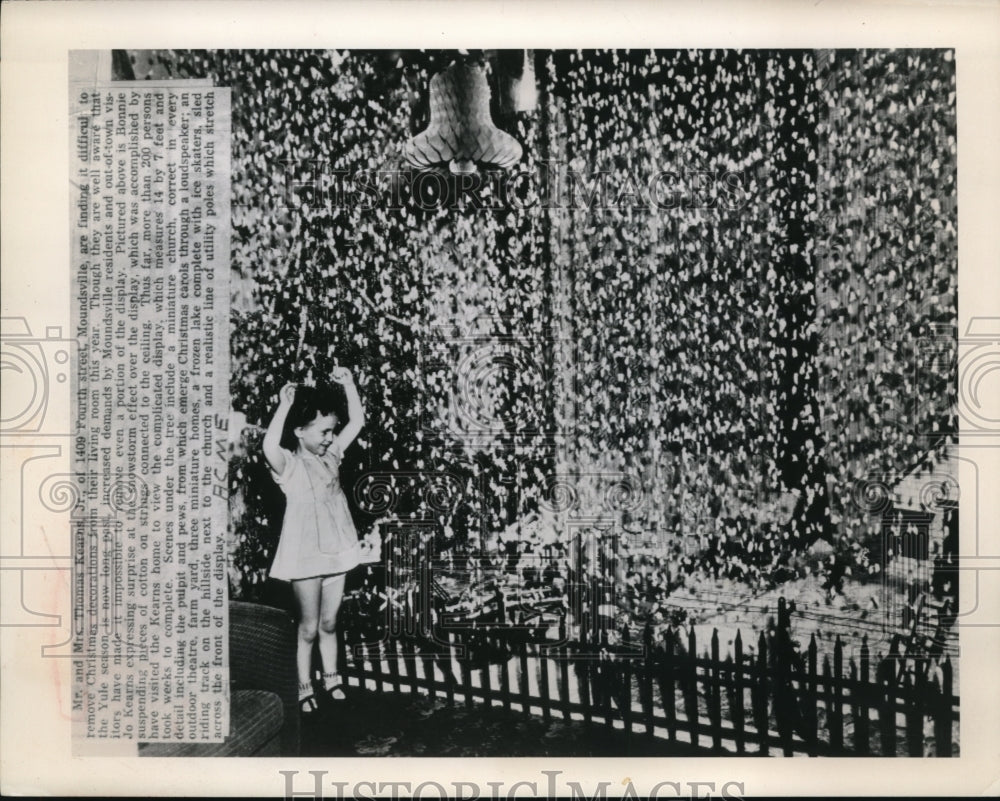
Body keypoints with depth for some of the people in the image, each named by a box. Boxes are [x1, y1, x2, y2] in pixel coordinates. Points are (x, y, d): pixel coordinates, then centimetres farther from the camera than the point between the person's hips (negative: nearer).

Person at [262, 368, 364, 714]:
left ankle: (331, 678, 32)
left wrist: (348, 385, -3)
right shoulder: (288, 464, -14)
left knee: (329, 623, 18)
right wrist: (284, 406, -37)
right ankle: (305, 687, 19)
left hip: (336, 552, 5)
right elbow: (269, 446, -37)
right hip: (305, 556, -5)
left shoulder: (330, 455, 5)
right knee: (309, 627, 5)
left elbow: (357, 421, 8)